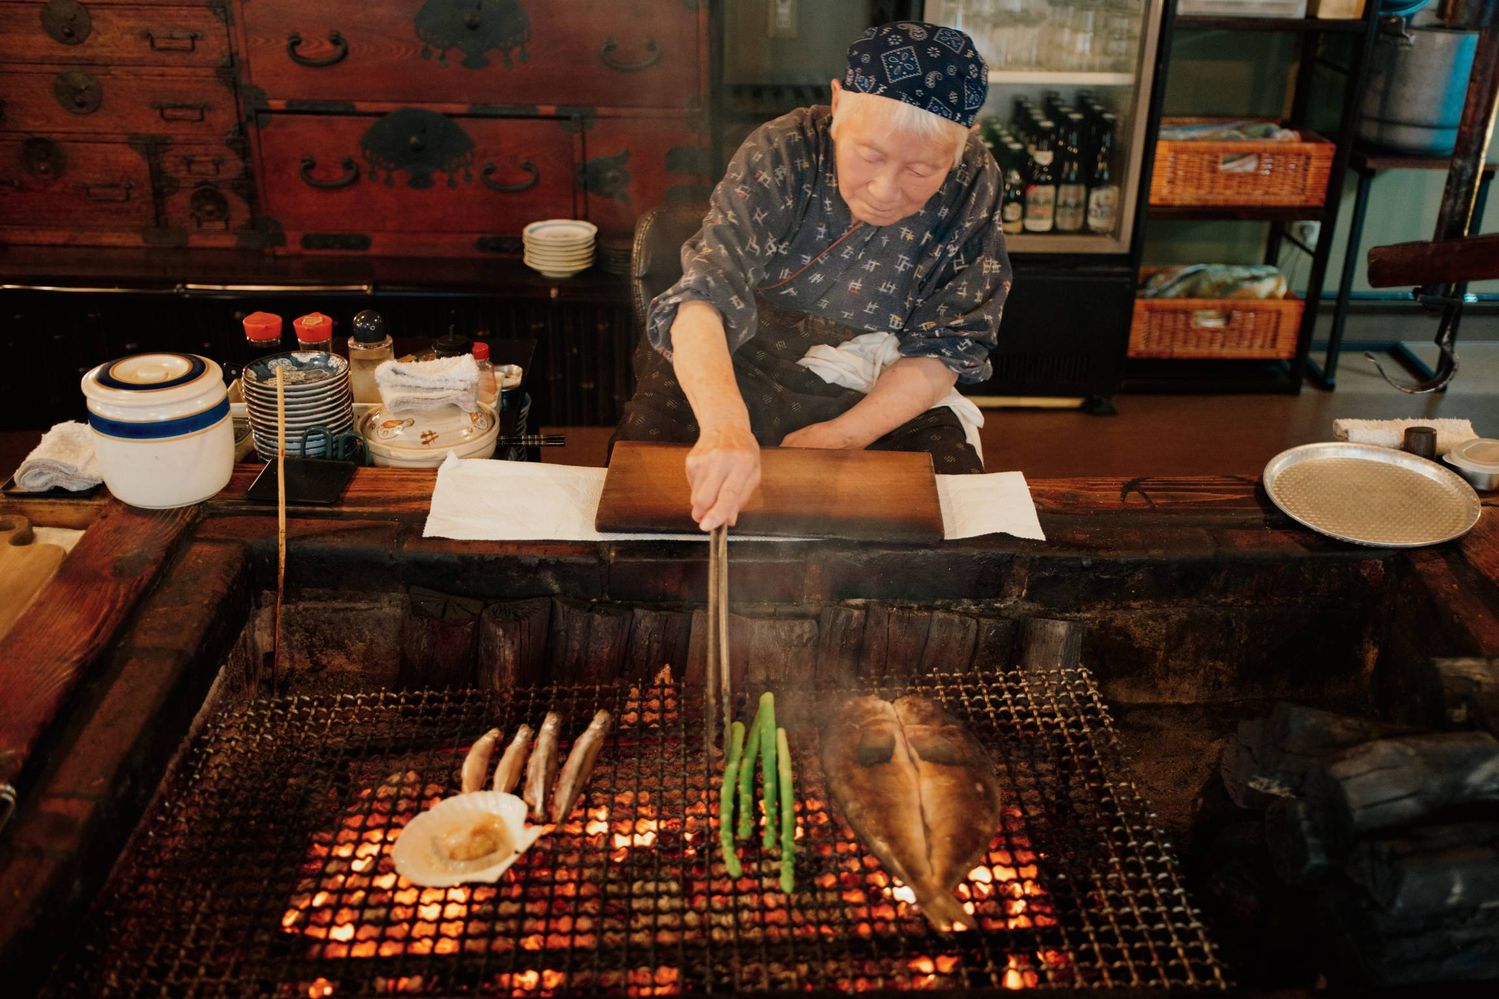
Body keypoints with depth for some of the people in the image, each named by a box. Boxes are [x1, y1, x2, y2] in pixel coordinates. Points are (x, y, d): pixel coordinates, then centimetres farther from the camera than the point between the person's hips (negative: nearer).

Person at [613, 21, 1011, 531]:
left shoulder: (975, 188, -13)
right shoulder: (781, 155, -20)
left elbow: (945, 348, -7)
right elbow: (705, 297, -34)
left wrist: (843, 436, -23)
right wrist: (724, 426, -54)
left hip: (882, 399, 2)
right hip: (724, 375, -1)